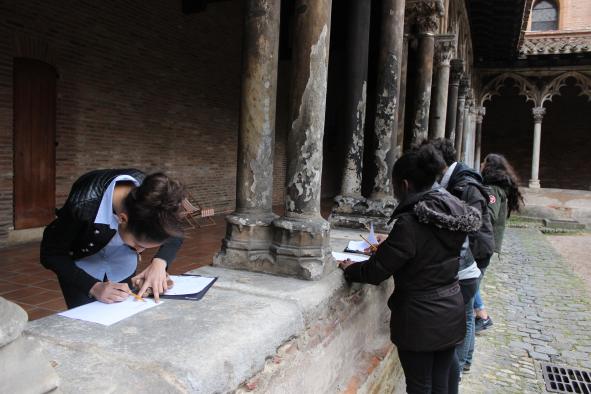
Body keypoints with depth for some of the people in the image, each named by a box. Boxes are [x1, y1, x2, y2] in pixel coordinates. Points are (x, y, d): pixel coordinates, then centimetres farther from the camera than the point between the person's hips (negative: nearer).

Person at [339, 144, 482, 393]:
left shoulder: (410, 223, -25)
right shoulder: (454, 210, -1)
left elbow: (376, 272, -18)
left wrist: (350, 269, 1)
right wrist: (388, 245, 17)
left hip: (420, 321, -7)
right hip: (451, 315, 7)